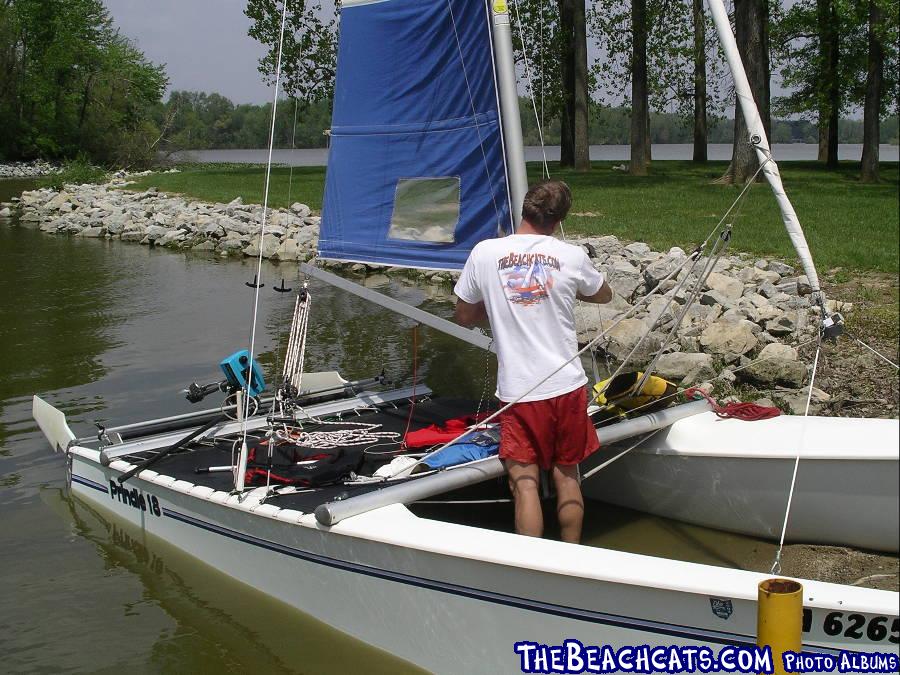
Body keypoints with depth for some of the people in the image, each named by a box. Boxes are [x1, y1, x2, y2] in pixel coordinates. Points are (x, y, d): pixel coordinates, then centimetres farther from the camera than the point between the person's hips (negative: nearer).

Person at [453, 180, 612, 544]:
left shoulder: (484, 253, -6)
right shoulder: (572, 256, -4)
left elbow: (464, 316, 6)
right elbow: (604, 295, 17)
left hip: (518, 391, -2)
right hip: (567, 385, 2)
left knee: (525, 483, 2)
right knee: (567, 476, 16)